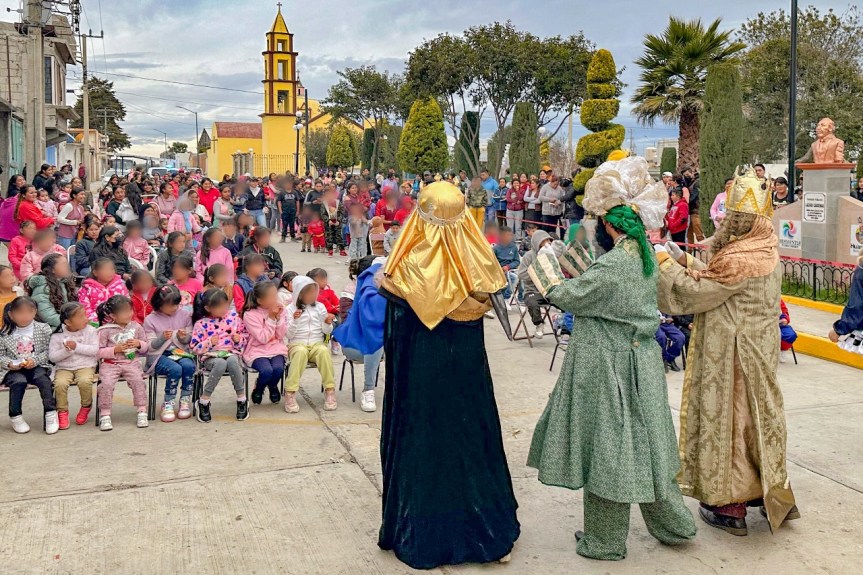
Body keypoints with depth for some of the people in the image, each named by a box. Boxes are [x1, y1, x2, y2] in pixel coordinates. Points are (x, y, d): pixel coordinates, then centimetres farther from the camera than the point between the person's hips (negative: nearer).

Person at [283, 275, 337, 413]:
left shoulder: (319, 307, 8)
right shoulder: (291, 309, 2)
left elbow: (327, 332, 11)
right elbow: (289, 335, -3)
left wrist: (328, 323, -11)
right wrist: (295, 320, -17)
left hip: (317, 343, 2)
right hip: (297, 344, -2)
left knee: (324, 351, -33)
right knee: (301, 352, -37)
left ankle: (329, 390, -26)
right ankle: (290, 393, -35)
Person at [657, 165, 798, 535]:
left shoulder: (738, 259, -25)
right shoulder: (765, 248, 5)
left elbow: (693, 293, -18)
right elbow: (718, 282, 9)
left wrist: (666, 265, -7)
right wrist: (687, 263, -1)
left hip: (734, 354, -9)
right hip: (757, 347, 9)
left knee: (727, 419, 4)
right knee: (754, 415, 19)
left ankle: (730, 506, 17)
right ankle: (770, 492, 33)